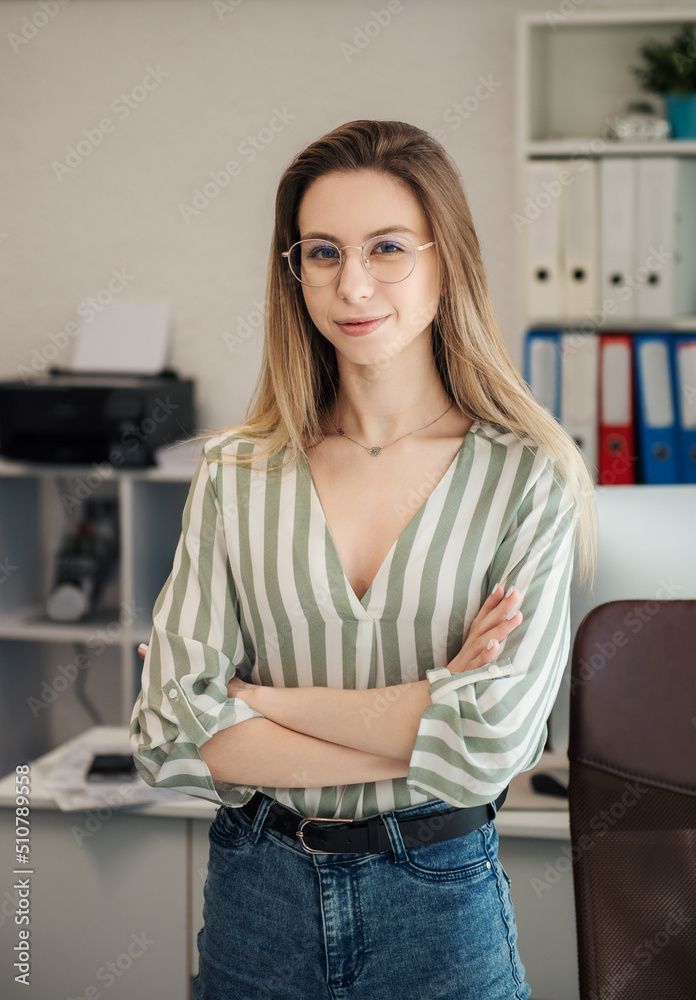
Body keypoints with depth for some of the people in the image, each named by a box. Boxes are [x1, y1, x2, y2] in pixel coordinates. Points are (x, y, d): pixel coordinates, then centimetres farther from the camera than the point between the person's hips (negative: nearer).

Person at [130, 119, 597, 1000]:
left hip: (442, 904, -1)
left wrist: (266, 698, -11)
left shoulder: (526, 479, -8)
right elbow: (169, 736, -10)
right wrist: (415, 731, -16)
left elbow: (496, 737, -17)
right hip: (258, 898, 2)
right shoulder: (236, 474, -3)